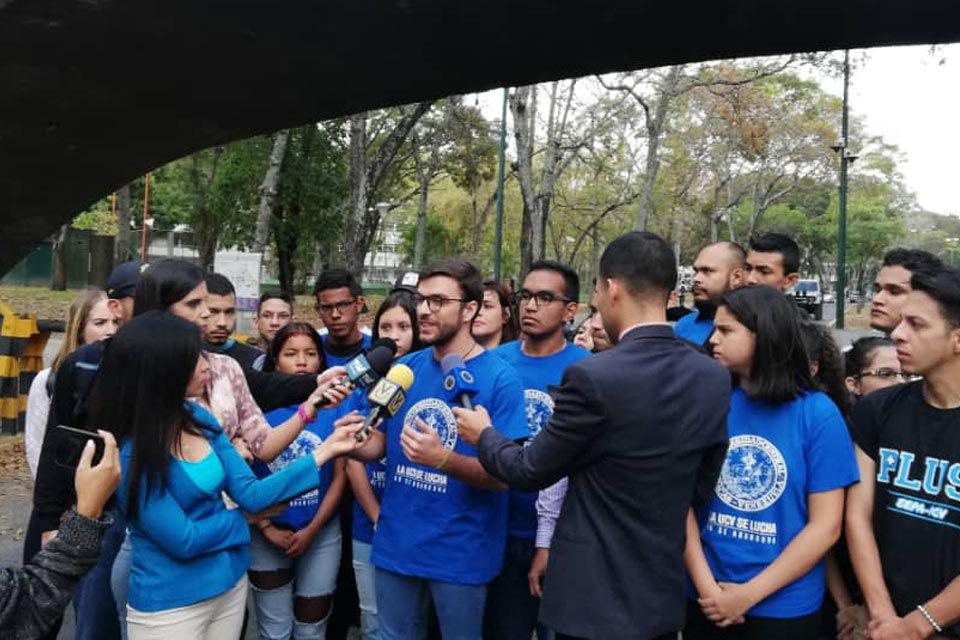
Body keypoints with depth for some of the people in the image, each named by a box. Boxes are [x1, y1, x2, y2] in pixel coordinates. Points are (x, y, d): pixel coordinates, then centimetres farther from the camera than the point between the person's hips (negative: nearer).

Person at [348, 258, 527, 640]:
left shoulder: (501, 379, -15)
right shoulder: (404, 368, 1)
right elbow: (379, 443, 7)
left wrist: (442, 459, -34)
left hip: (460, 551, -4)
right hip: (395, 543, 5)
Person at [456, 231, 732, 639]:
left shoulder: (592, 377, -23)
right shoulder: (715, 378, -4)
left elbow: (530, 471, -11)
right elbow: (701, 485, 6)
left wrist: (484, 434, 8)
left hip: (595, 596, -6)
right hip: (665, 594, 6)